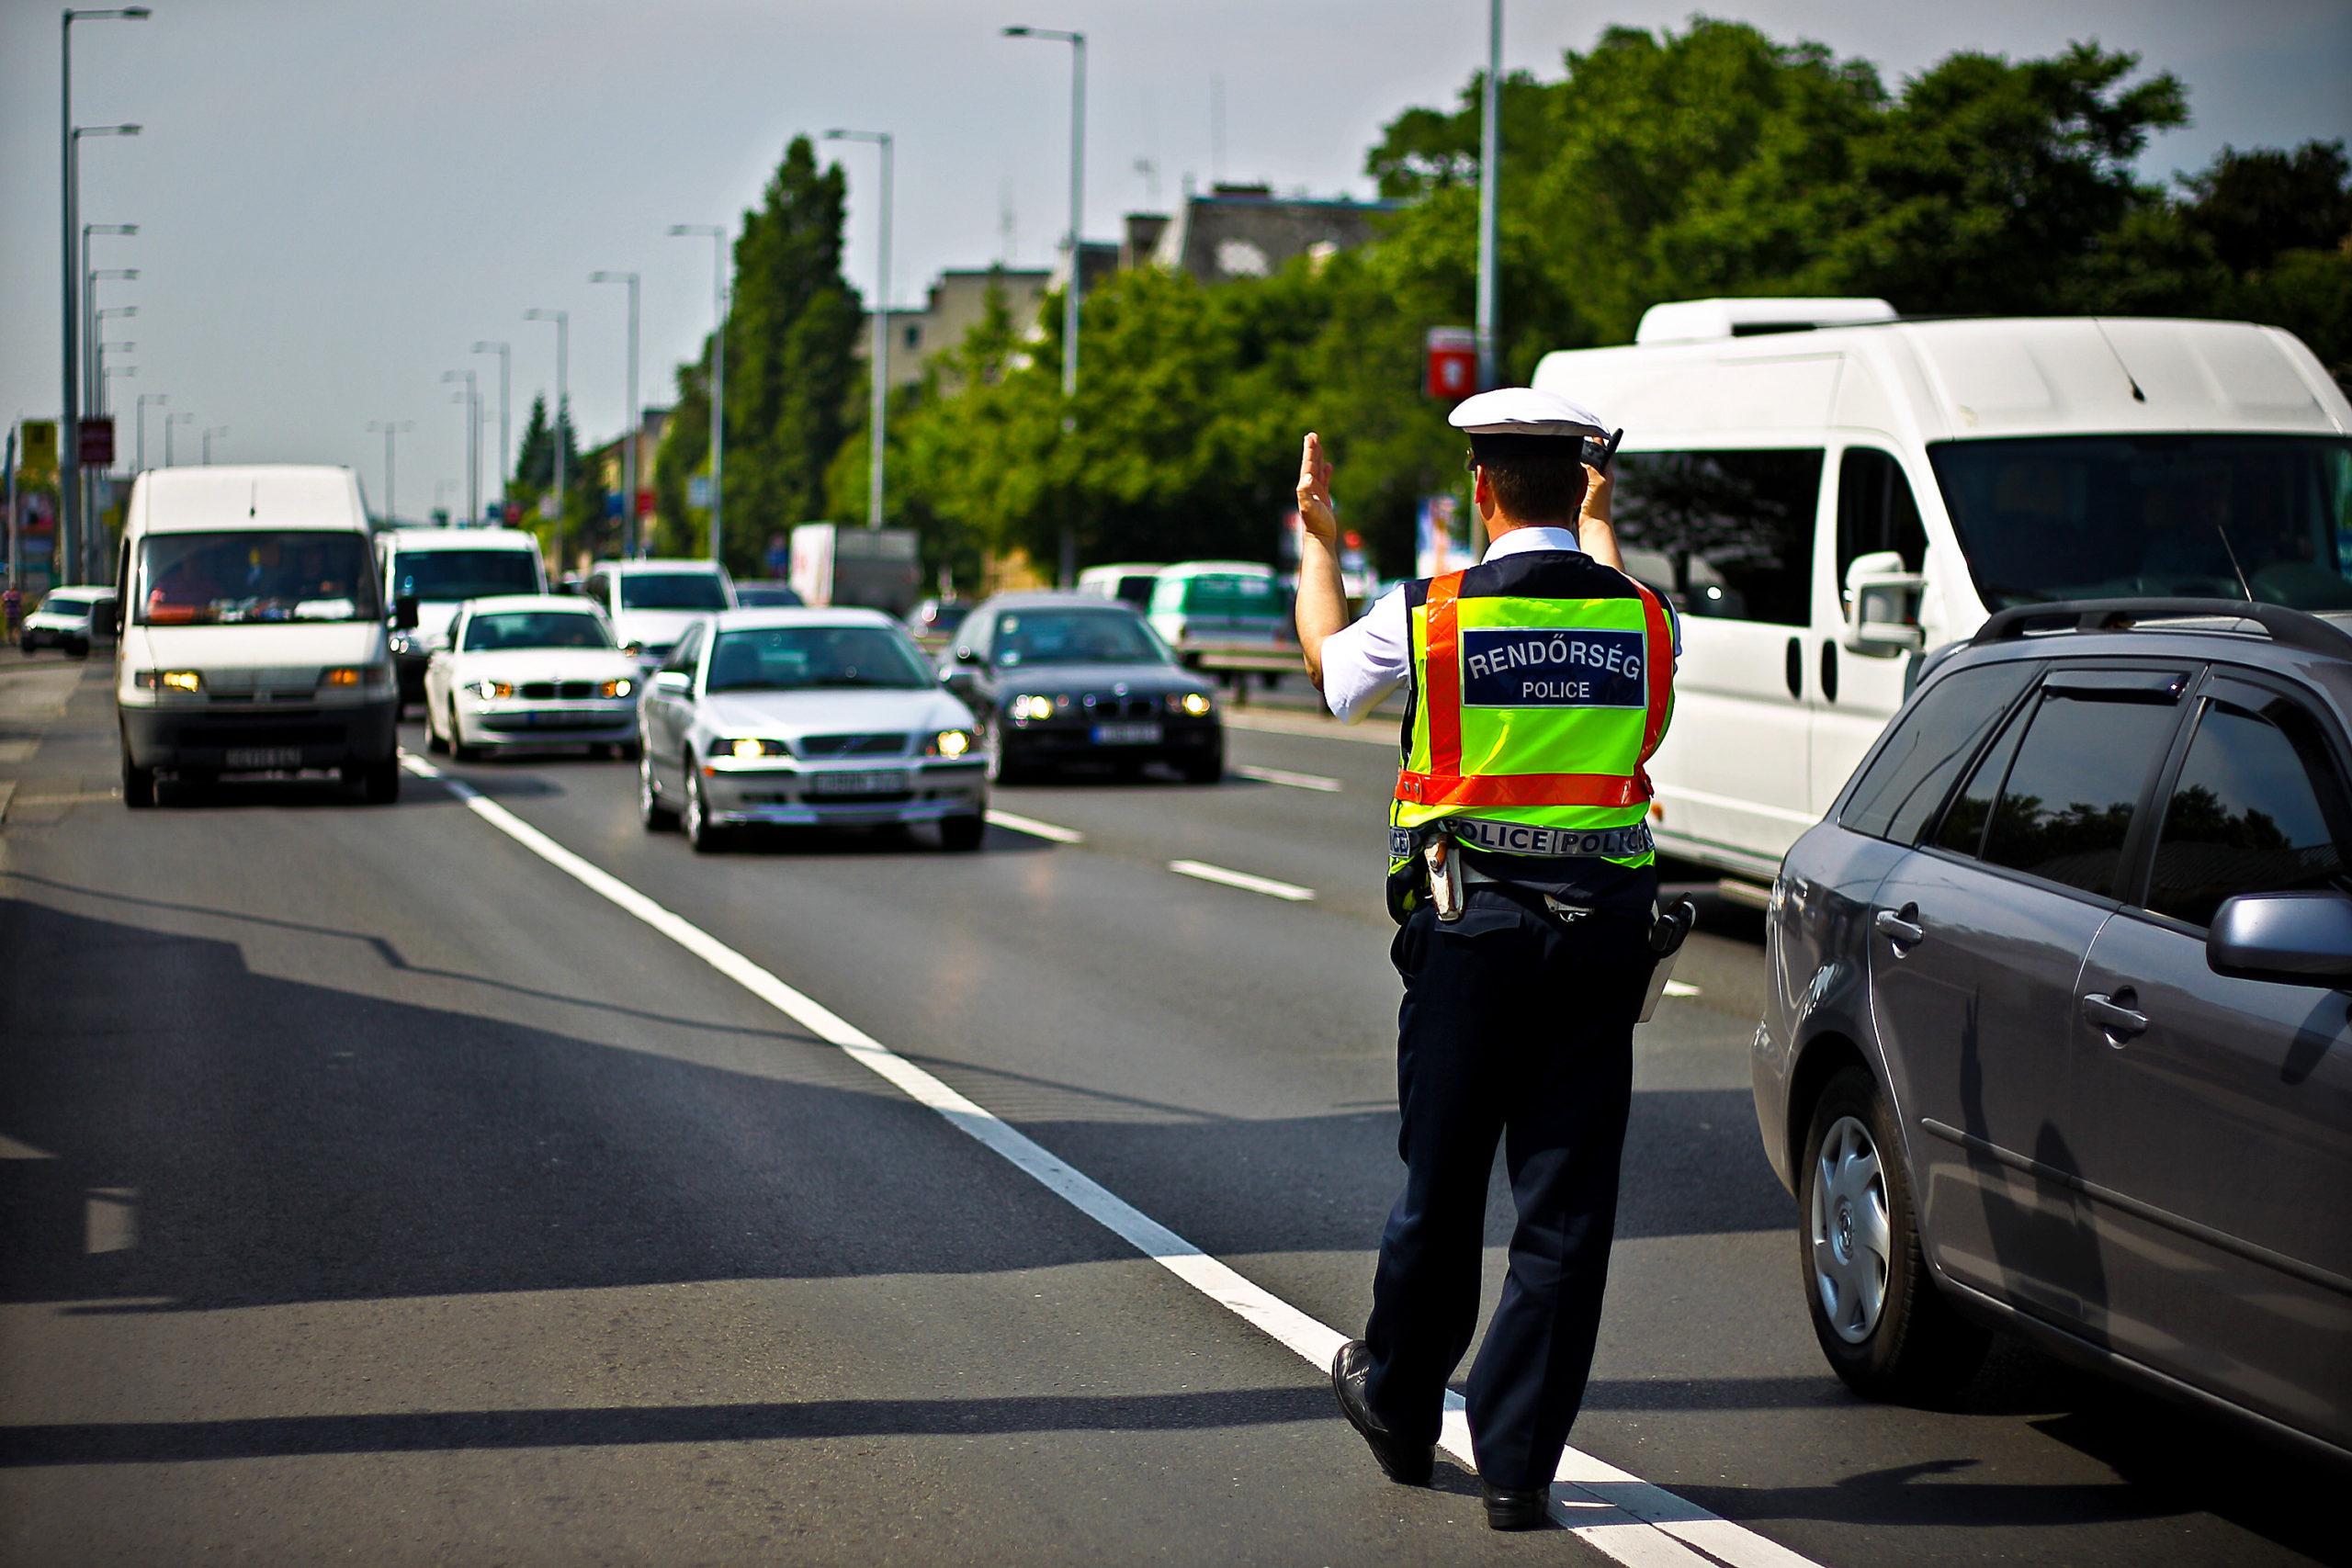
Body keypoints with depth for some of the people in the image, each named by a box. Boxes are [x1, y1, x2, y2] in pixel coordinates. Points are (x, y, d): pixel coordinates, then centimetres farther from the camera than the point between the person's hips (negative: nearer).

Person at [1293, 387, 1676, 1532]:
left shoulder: (1426, 619, -6)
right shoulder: (1643, 620, 0)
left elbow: (1326, 656, 16)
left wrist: (1317, 539, 33)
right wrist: (1599, 531, 44)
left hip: (1468, 931, -1)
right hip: (1602, 932, 1)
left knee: (1442, 1187, 13)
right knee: (1568, 1203, 4)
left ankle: (1400, 1409, 32)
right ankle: (1519, 1464, 4)